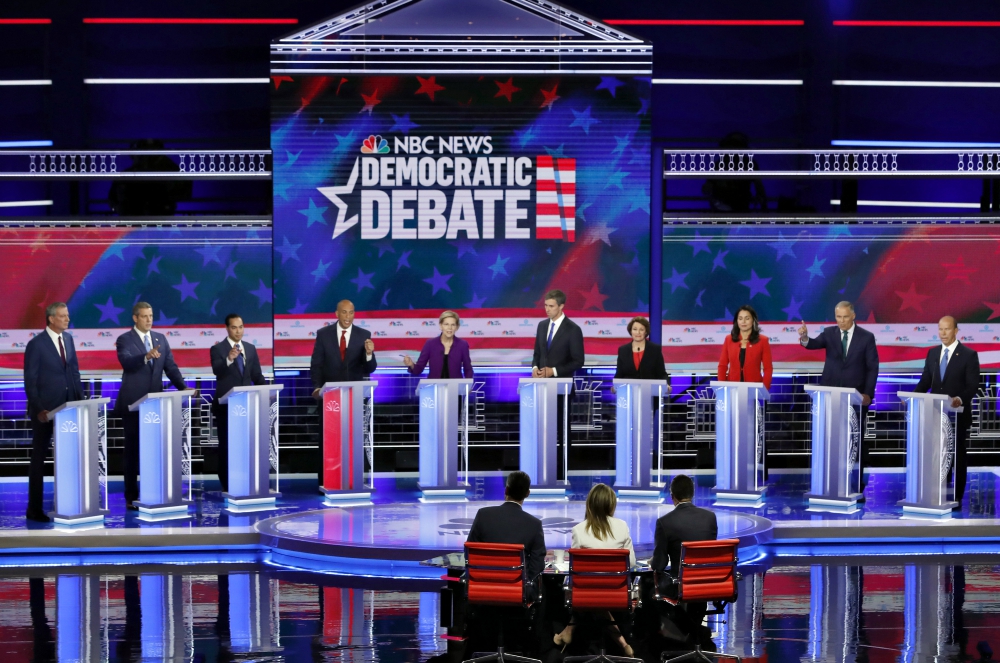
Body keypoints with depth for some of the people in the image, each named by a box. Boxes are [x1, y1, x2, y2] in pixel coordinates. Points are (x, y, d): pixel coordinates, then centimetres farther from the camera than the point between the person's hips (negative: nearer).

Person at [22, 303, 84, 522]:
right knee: (39, 459, 4)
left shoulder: (68, 338, 8)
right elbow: (30, 380, -11)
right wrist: (38, 409, -16)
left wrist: (80, 398, 4)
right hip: (46, 410, -6)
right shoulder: (36, 345, -10)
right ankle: (34, 509, 10)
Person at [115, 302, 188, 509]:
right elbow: (127, 362, -24)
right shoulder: (124, 340, -5)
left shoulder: (161, 339, 10)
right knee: (133, 450, 2)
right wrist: (146, 356, -43)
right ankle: (132, 497, 7)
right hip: (133, 403, -4)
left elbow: (171, 366, 5)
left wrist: (182, 387, -11)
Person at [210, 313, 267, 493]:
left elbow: (257, 375, 13)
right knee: (226, 446, 2)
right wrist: (229, 359, -44)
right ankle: (227, 485, 7)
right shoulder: (217, 349, -5)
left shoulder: (250, 348, 10)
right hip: (226, 405, -4)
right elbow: (217, 370, -24)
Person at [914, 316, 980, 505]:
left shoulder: (969, 355, -5)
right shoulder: (932, 353, 10)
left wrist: (961, 399, -30)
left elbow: (972, 385, -12)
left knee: (957, 456, 3)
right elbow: (925, 381, 9)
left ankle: (956, 498, 9)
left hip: (958, 414, -4)